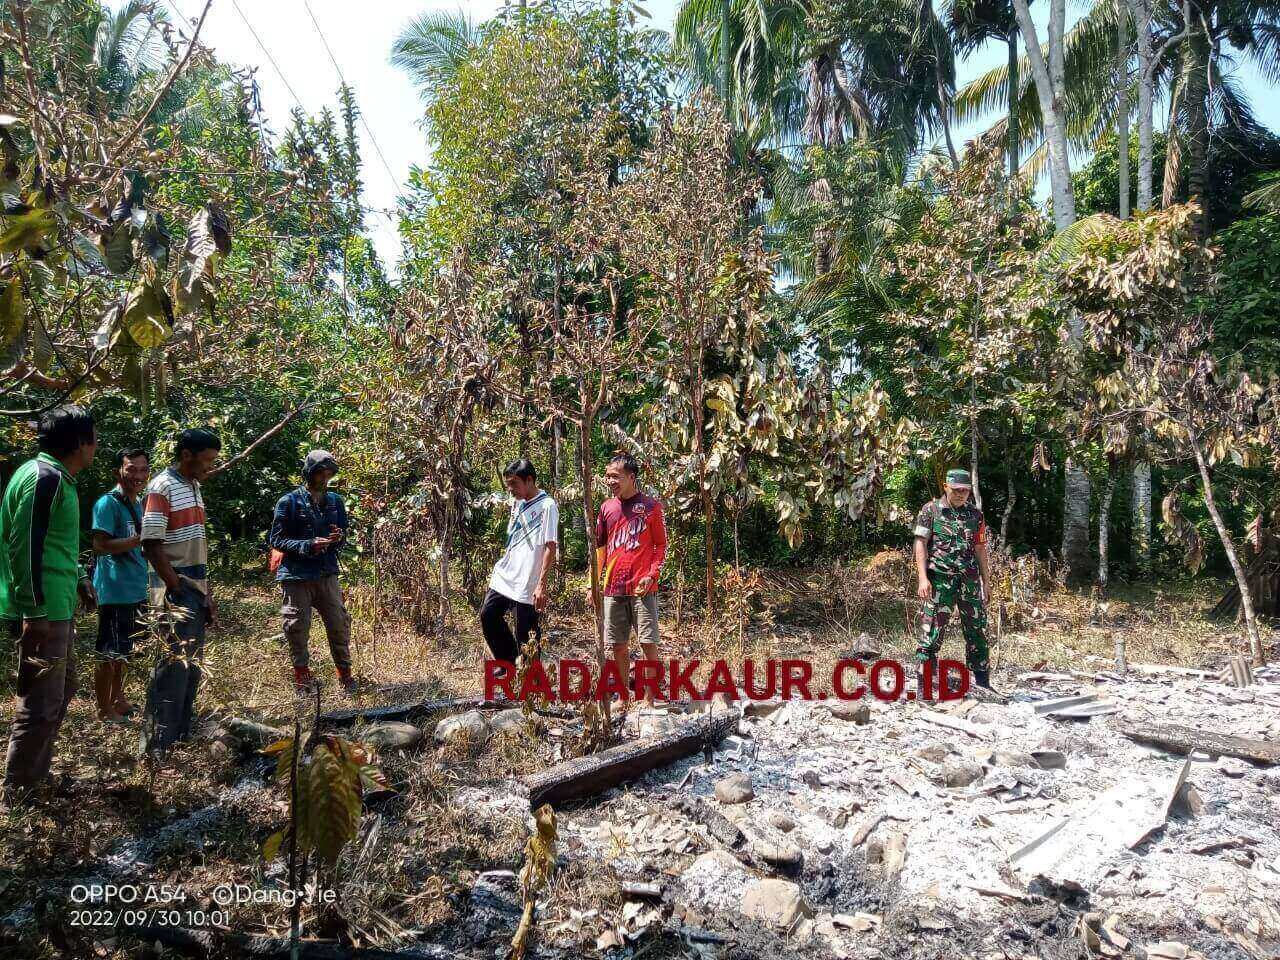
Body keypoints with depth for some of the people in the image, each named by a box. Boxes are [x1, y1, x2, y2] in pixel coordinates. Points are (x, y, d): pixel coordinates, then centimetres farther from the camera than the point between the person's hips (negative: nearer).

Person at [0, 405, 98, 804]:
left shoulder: (57, 478, 13)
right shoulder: (44, 478, -18)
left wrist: (79, 578, 27)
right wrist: (34, 611, -22)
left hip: (57, 608, 11)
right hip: (43, 613, -11)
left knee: (62, 689, 21)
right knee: (42, 702, 0)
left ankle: (38, 772, 33)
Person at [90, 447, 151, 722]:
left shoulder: (140, 503, 11)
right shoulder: (108, 503, -13)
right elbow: (100, 545, -23)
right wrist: (140, 540, -31)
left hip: (136, 589, 8)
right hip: (115, 591, -8)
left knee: (123, 651, 18)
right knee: (108, 653, 2)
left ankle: (118, 700, 30)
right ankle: (104, 710, 12)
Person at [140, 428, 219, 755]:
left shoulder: (194, 486, 14)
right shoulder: (162, 487, -11)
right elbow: (152, 545, -16)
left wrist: (208, 593, 16)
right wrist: (178, 591, -17)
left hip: (197, 588, 9)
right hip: (176, 590, -8)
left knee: (192, 666, 12)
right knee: (174, 666, -9)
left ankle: (181, 737, 21)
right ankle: (157, 748, -2)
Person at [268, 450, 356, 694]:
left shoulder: (335, 501, 8)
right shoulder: (289, 502, -6)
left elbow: (344, 534, 16)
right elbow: (276, 539, -6)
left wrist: (338, 538, -9)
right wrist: (309, 546, -19)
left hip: (327, 574, 4)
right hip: (296, 576, -3)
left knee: (339, 624, 4)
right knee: (298, 626, 3)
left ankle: (345, 673, 18)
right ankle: (302, 675, 20)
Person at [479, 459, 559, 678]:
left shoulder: (547, 506, -13)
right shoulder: (517, 504, 11)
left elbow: (551, 548, -18)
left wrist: (541, 584, -22)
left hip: (528, 583, -8)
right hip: (505, 576, 8)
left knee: (525, 635, -1)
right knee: (488, 614, 11)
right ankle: (508, 660, 28)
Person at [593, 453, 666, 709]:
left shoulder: (650, 506, -2)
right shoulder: (607, 508, 11)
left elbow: (661, 545, 0)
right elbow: (600, 548, 16)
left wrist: (652, 575, -13)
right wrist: (594, 583, 12)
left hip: (642, 588, -4)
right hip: (612, 589, 4)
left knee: (648, 643, -3)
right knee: (619, 646, 9)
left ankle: (651, 699, 6)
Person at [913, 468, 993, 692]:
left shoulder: (975, 514, 12)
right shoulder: (930, 510, 0)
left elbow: (980, 549, 15)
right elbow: (921, 544, -4)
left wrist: (986, 581, 12)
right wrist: (922, 578, -12)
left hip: (970, 579, 4)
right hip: (940, 579, -4)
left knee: (978, 630, 8)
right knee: (933, 630, -5)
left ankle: (983, 685, 20)